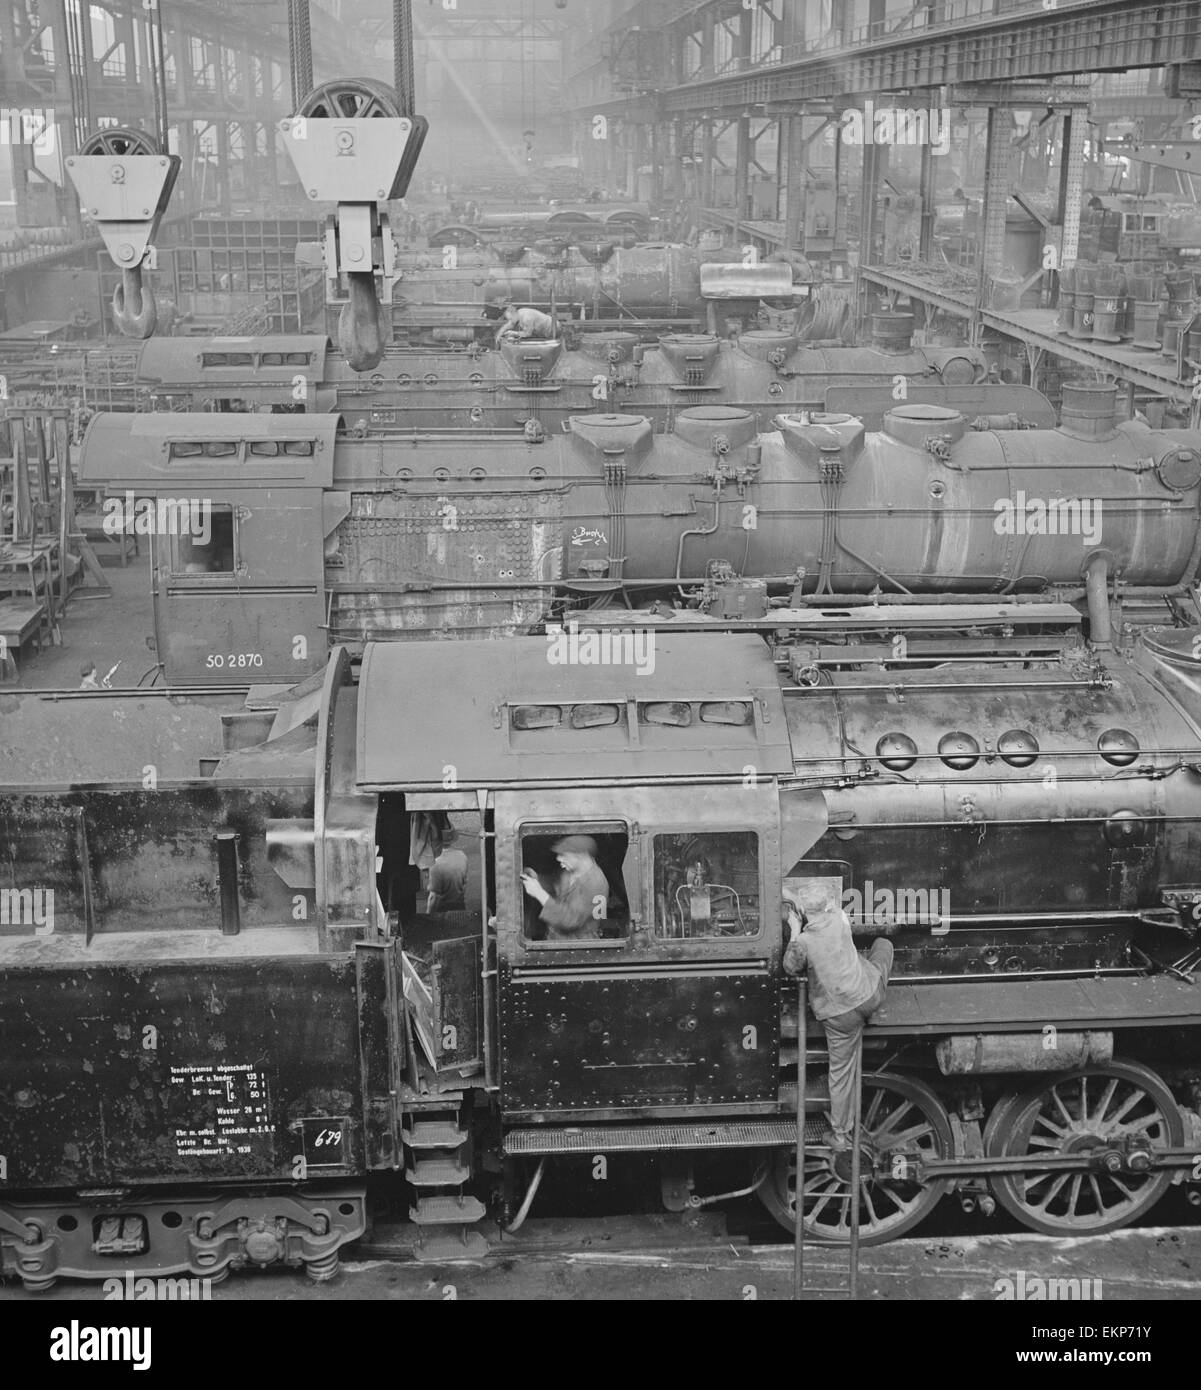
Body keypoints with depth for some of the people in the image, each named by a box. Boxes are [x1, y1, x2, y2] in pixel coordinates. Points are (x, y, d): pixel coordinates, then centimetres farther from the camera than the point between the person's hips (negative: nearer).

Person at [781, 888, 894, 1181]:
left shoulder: (804, 941, -20)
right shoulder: (838, 917, -9)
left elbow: (791, 968, 0)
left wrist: (795, 933, -3)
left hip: (840, 1013, -3)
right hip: (870, 995, 3)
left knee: (841, 1074, 10)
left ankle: (841, 1142, 18)